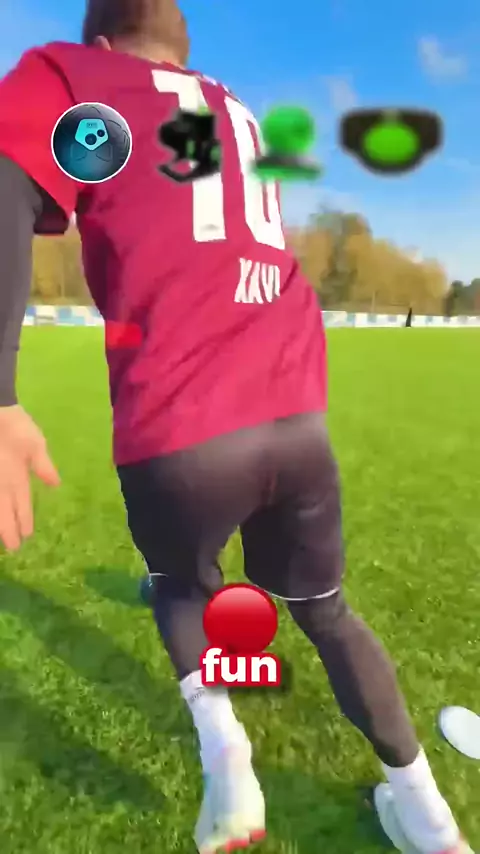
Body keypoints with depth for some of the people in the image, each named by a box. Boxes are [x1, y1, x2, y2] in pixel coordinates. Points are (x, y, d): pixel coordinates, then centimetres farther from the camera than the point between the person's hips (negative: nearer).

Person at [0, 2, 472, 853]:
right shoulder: (240, 117, 27)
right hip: (297, 416, 5)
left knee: (182, 585, 29)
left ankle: (221, 746, 11)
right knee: (324, 607, 26)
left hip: (182, 429, -4)